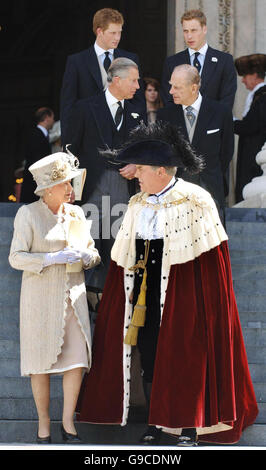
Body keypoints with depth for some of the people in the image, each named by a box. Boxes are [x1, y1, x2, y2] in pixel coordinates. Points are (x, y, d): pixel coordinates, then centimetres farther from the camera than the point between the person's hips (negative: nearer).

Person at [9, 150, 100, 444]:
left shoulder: (76, 213, 9)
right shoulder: (28, 214, -5)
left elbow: (92, 252, 17)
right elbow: (16, 257, -8)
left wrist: (85, 256, -7)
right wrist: (53, 258, -20)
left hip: (73, 296, 4)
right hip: (40, 298, -4)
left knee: (77, 359, -4)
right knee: (41, 362, 1)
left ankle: (68, 424, 6)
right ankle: (43, 425, 12)